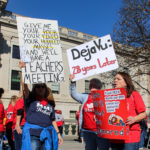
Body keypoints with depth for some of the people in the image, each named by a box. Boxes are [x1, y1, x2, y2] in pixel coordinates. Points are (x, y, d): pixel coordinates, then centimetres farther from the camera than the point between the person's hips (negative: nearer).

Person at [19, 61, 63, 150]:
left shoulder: (50, 103, 16)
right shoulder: (30, 99, 4)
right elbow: (24, 87, -13)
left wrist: (58, 134, 14)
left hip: (48, 134, 4)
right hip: (33, 134, -4)